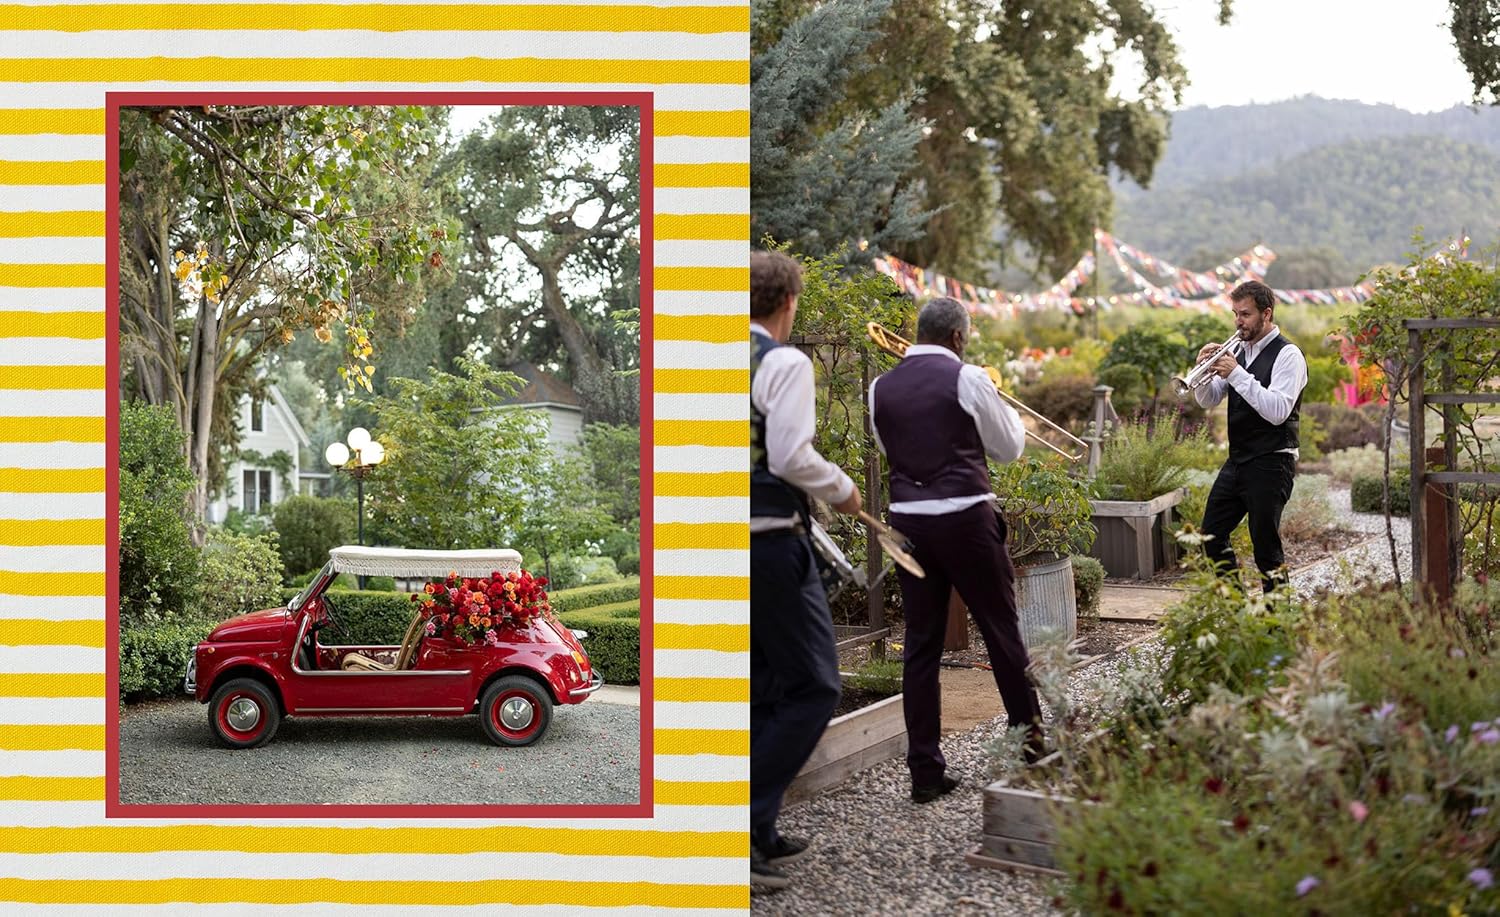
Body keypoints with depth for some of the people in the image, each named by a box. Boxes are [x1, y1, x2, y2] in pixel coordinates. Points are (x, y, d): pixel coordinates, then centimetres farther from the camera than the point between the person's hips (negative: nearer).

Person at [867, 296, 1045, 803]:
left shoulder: (881, 388, 5)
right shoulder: (968, 379, -7)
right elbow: (1009, 447, 4)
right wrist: (1004, 410, 22)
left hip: (907, 519, 4)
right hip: (965, 517, -4)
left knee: (920, 641, 6)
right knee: (1001, 629, 10)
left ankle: (925, 770, 7)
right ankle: (1032, 746, 24)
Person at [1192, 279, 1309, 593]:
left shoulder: (1287, 354, -10)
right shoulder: (1238, 350, 12)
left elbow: (1277, 411, -23)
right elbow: (1208, 400, 11)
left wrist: (1237, 374, -24)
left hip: (1270, 464, -8)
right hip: (1237, 461, 8)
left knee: (1266, 548, -4)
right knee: (1212, 534, 10)